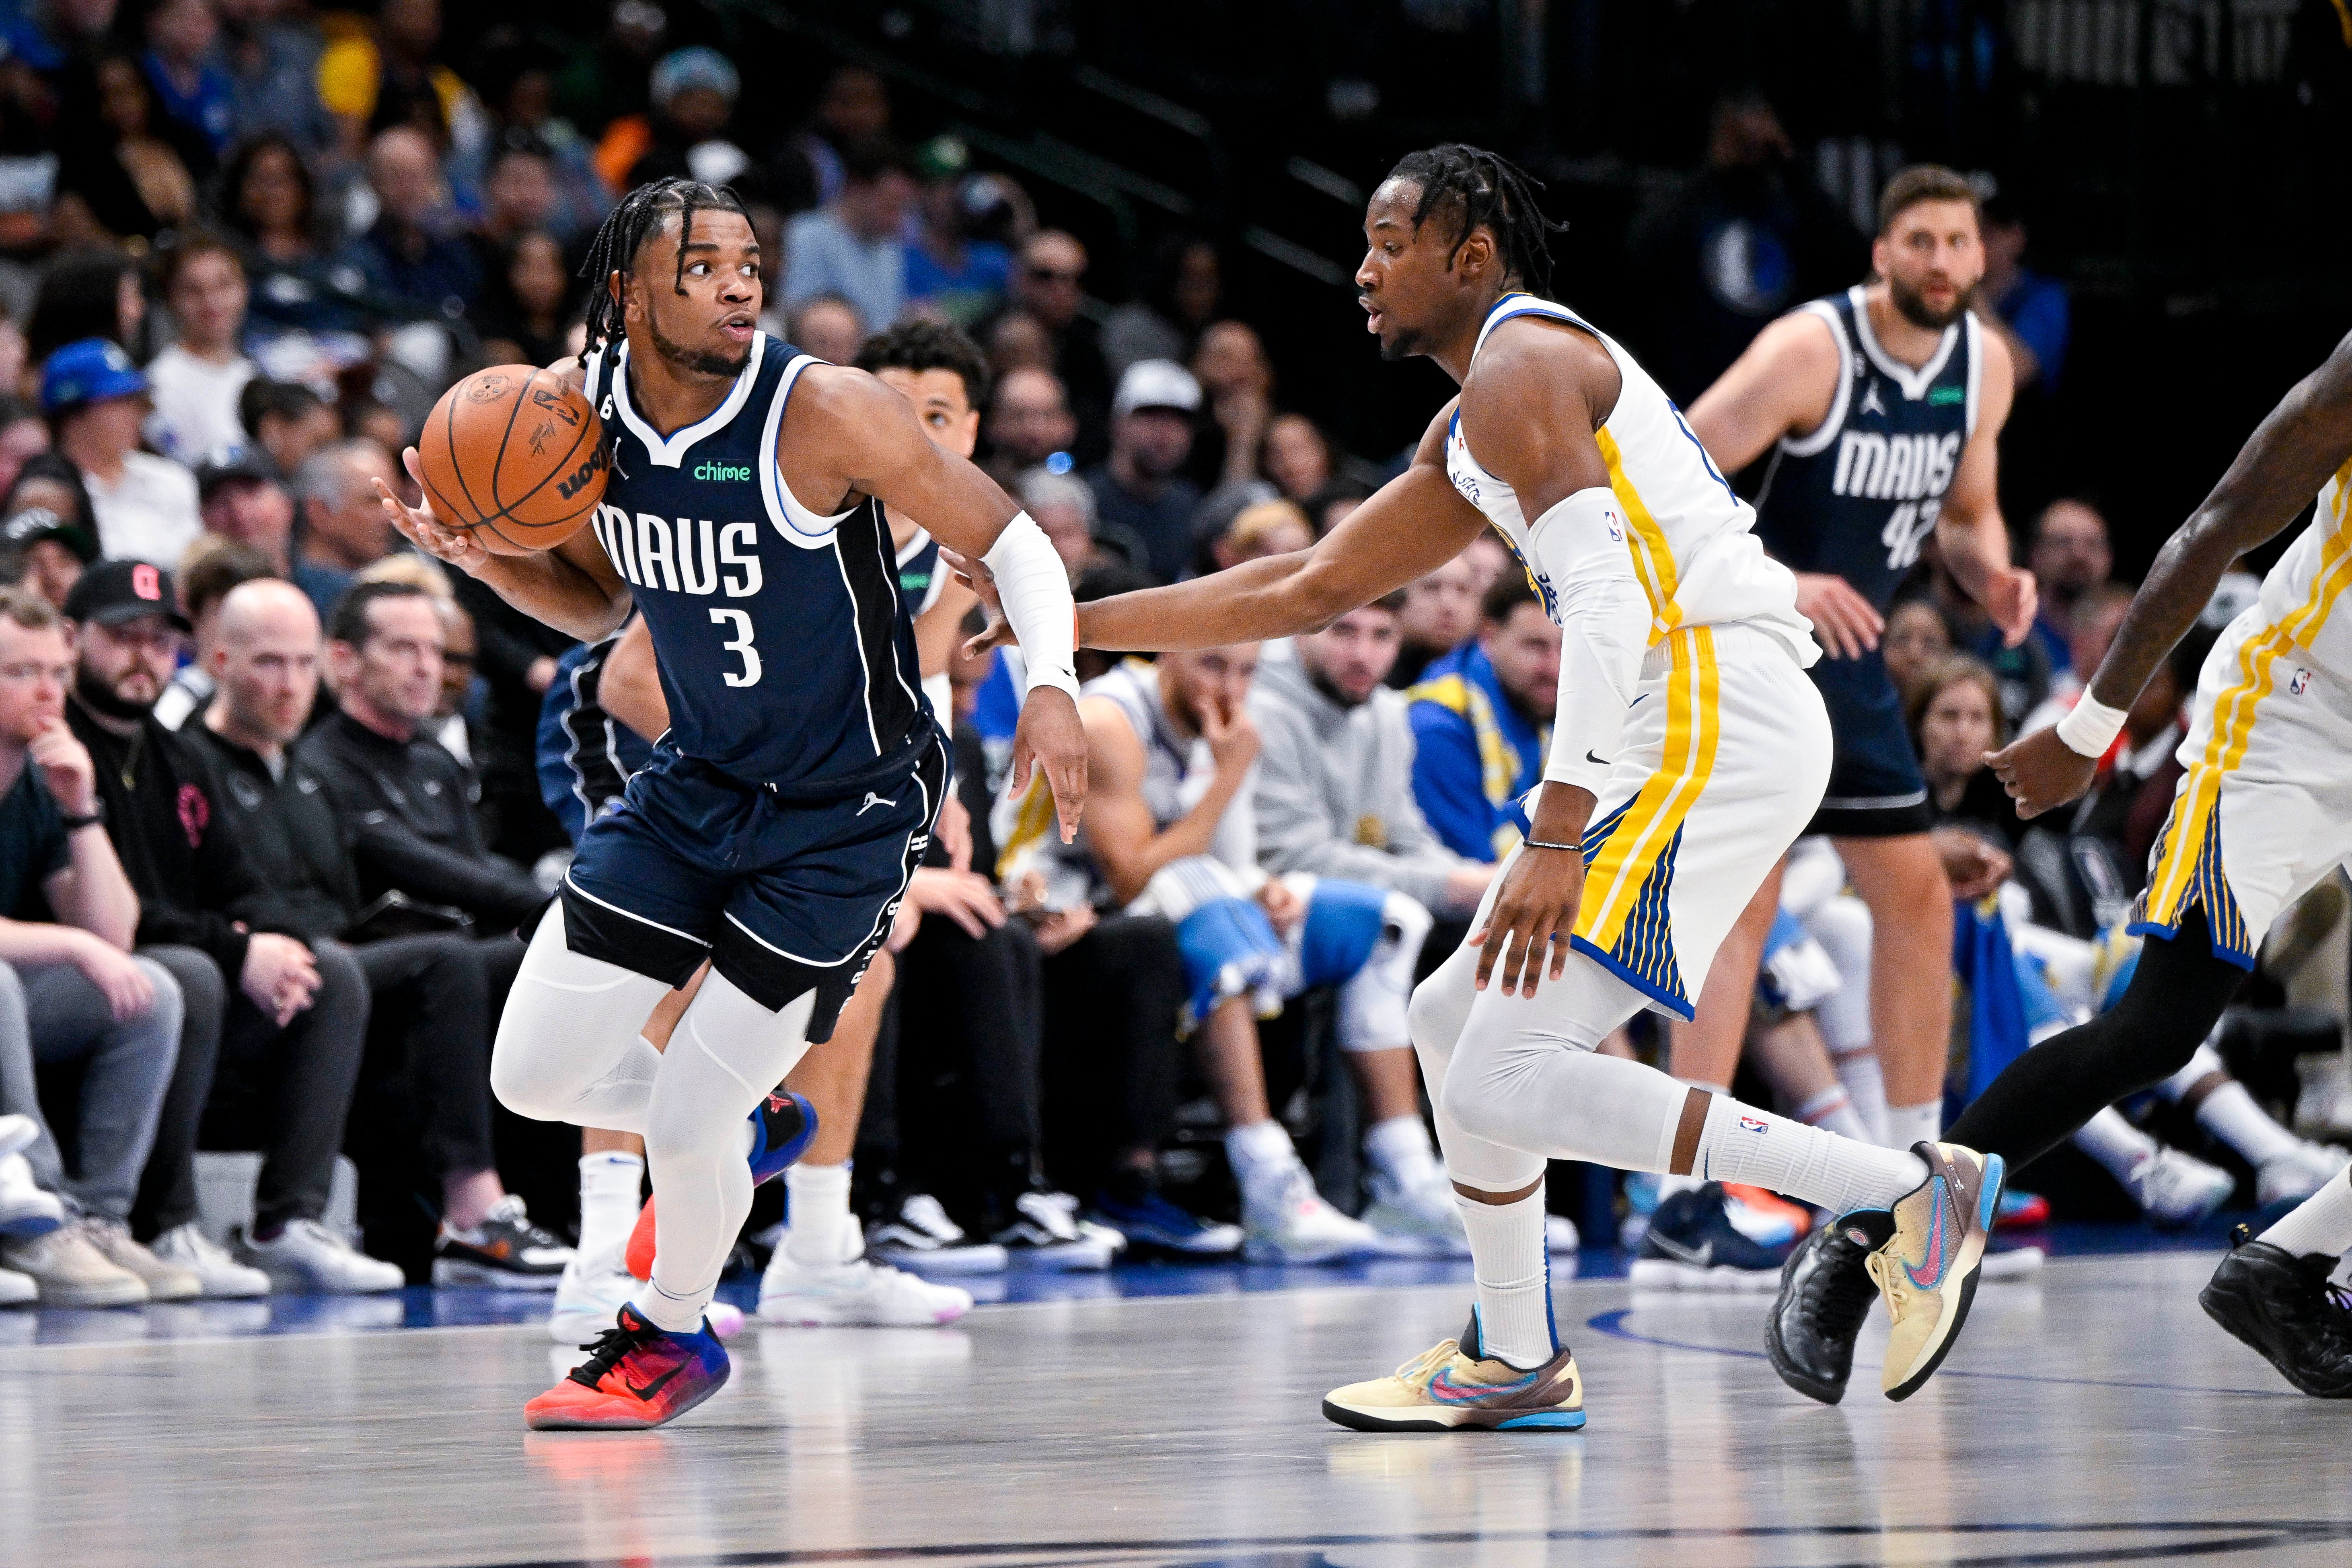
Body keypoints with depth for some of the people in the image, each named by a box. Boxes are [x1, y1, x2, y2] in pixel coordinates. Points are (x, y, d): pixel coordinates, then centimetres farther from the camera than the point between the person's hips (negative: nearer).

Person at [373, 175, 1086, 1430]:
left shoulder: (824, 411, -23)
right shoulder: (583, 416, -7)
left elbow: (1008, 538, -15)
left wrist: (1052, 684, -32)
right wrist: (487, 560, -9)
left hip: (844, 816, -6)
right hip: (695, 785, 6)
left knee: (685, 1127, -7)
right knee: (534, 1077, 4)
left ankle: (669, 1337, 24)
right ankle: (751, 1127, 34)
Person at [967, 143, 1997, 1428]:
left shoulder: (1522, 367, -7)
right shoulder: (1472, 429, 26)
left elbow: (1614, 603, -20)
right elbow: (1311, 588, 33)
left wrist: (1557, 839, -25)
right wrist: (1075, 623, 32)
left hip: (1714, 725, -11)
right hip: (1686, 731, 11)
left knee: (1506, 1076, -16)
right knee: (1454, 1020, 20)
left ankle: (1903, 1192, -17)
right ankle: (1514, 1363, 30)